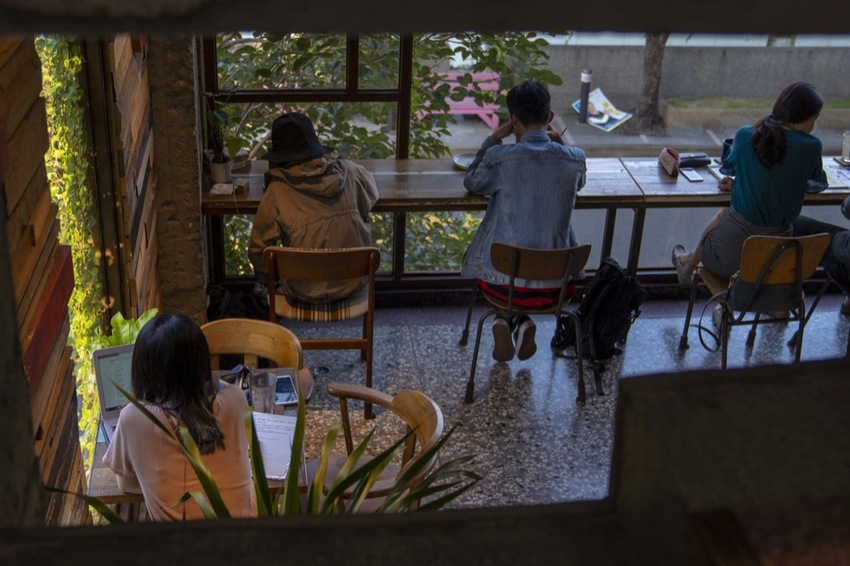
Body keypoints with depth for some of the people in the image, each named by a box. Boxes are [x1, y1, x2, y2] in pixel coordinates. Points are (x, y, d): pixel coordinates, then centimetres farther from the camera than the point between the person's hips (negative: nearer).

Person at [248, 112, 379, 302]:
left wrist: (263, 280, 14)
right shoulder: (348, 172, -10)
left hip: (307, 291, -2)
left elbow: (259, 248, -5)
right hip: (353, 283, 2)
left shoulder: (277, 193, -15)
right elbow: (371, 196, 12)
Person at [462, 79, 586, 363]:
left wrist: (495, 138, 8)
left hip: (502, 280, -1)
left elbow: (471, 182, 8)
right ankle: (522, 322, 13)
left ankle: (506, 319, 10)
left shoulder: (499, 158, -15)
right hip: (555, 284, 1)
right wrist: (558, 141, 14)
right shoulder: (574, 160, -7)